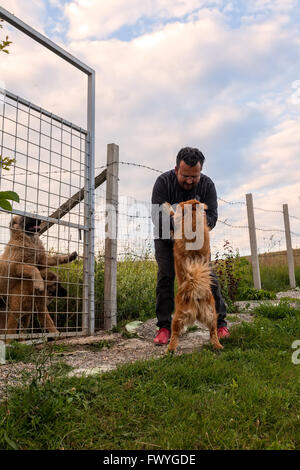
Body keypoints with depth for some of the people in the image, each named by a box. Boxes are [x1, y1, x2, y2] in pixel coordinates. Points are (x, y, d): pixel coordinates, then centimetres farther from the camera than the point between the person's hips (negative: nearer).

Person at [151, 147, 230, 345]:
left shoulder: (207, 185, -15)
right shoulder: (163, 182, -20)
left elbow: (212, 217, -18)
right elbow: (157, 215, -25)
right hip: (166, 238, -1)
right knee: (165, 277, -8)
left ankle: (220, 323, 4)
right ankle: (165, 327, 0)